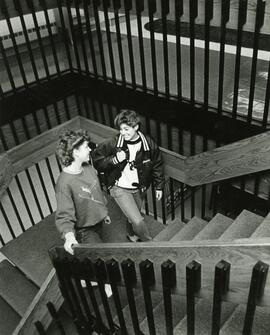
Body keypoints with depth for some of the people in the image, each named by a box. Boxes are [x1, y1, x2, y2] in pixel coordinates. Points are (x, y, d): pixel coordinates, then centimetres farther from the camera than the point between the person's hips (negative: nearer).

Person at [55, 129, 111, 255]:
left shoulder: (89, 168, -6)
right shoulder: (64, 183, -31)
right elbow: (64, 216, -30)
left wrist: (104, 213, 20)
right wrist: (69, 235, -48)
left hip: (98, 222, 7)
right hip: (84, 230, -7)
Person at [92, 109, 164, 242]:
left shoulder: (148, 143, -13)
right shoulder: (113, 144, -21)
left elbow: (157, 165, 1)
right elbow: (96, 160, -12)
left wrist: (159, 187, 7)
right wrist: (114, 159, -28)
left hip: (138, 188, 4)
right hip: (120, 188, -3)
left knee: (133, 216, 25)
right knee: (138, 221, -11)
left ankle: (131, 234, 58)